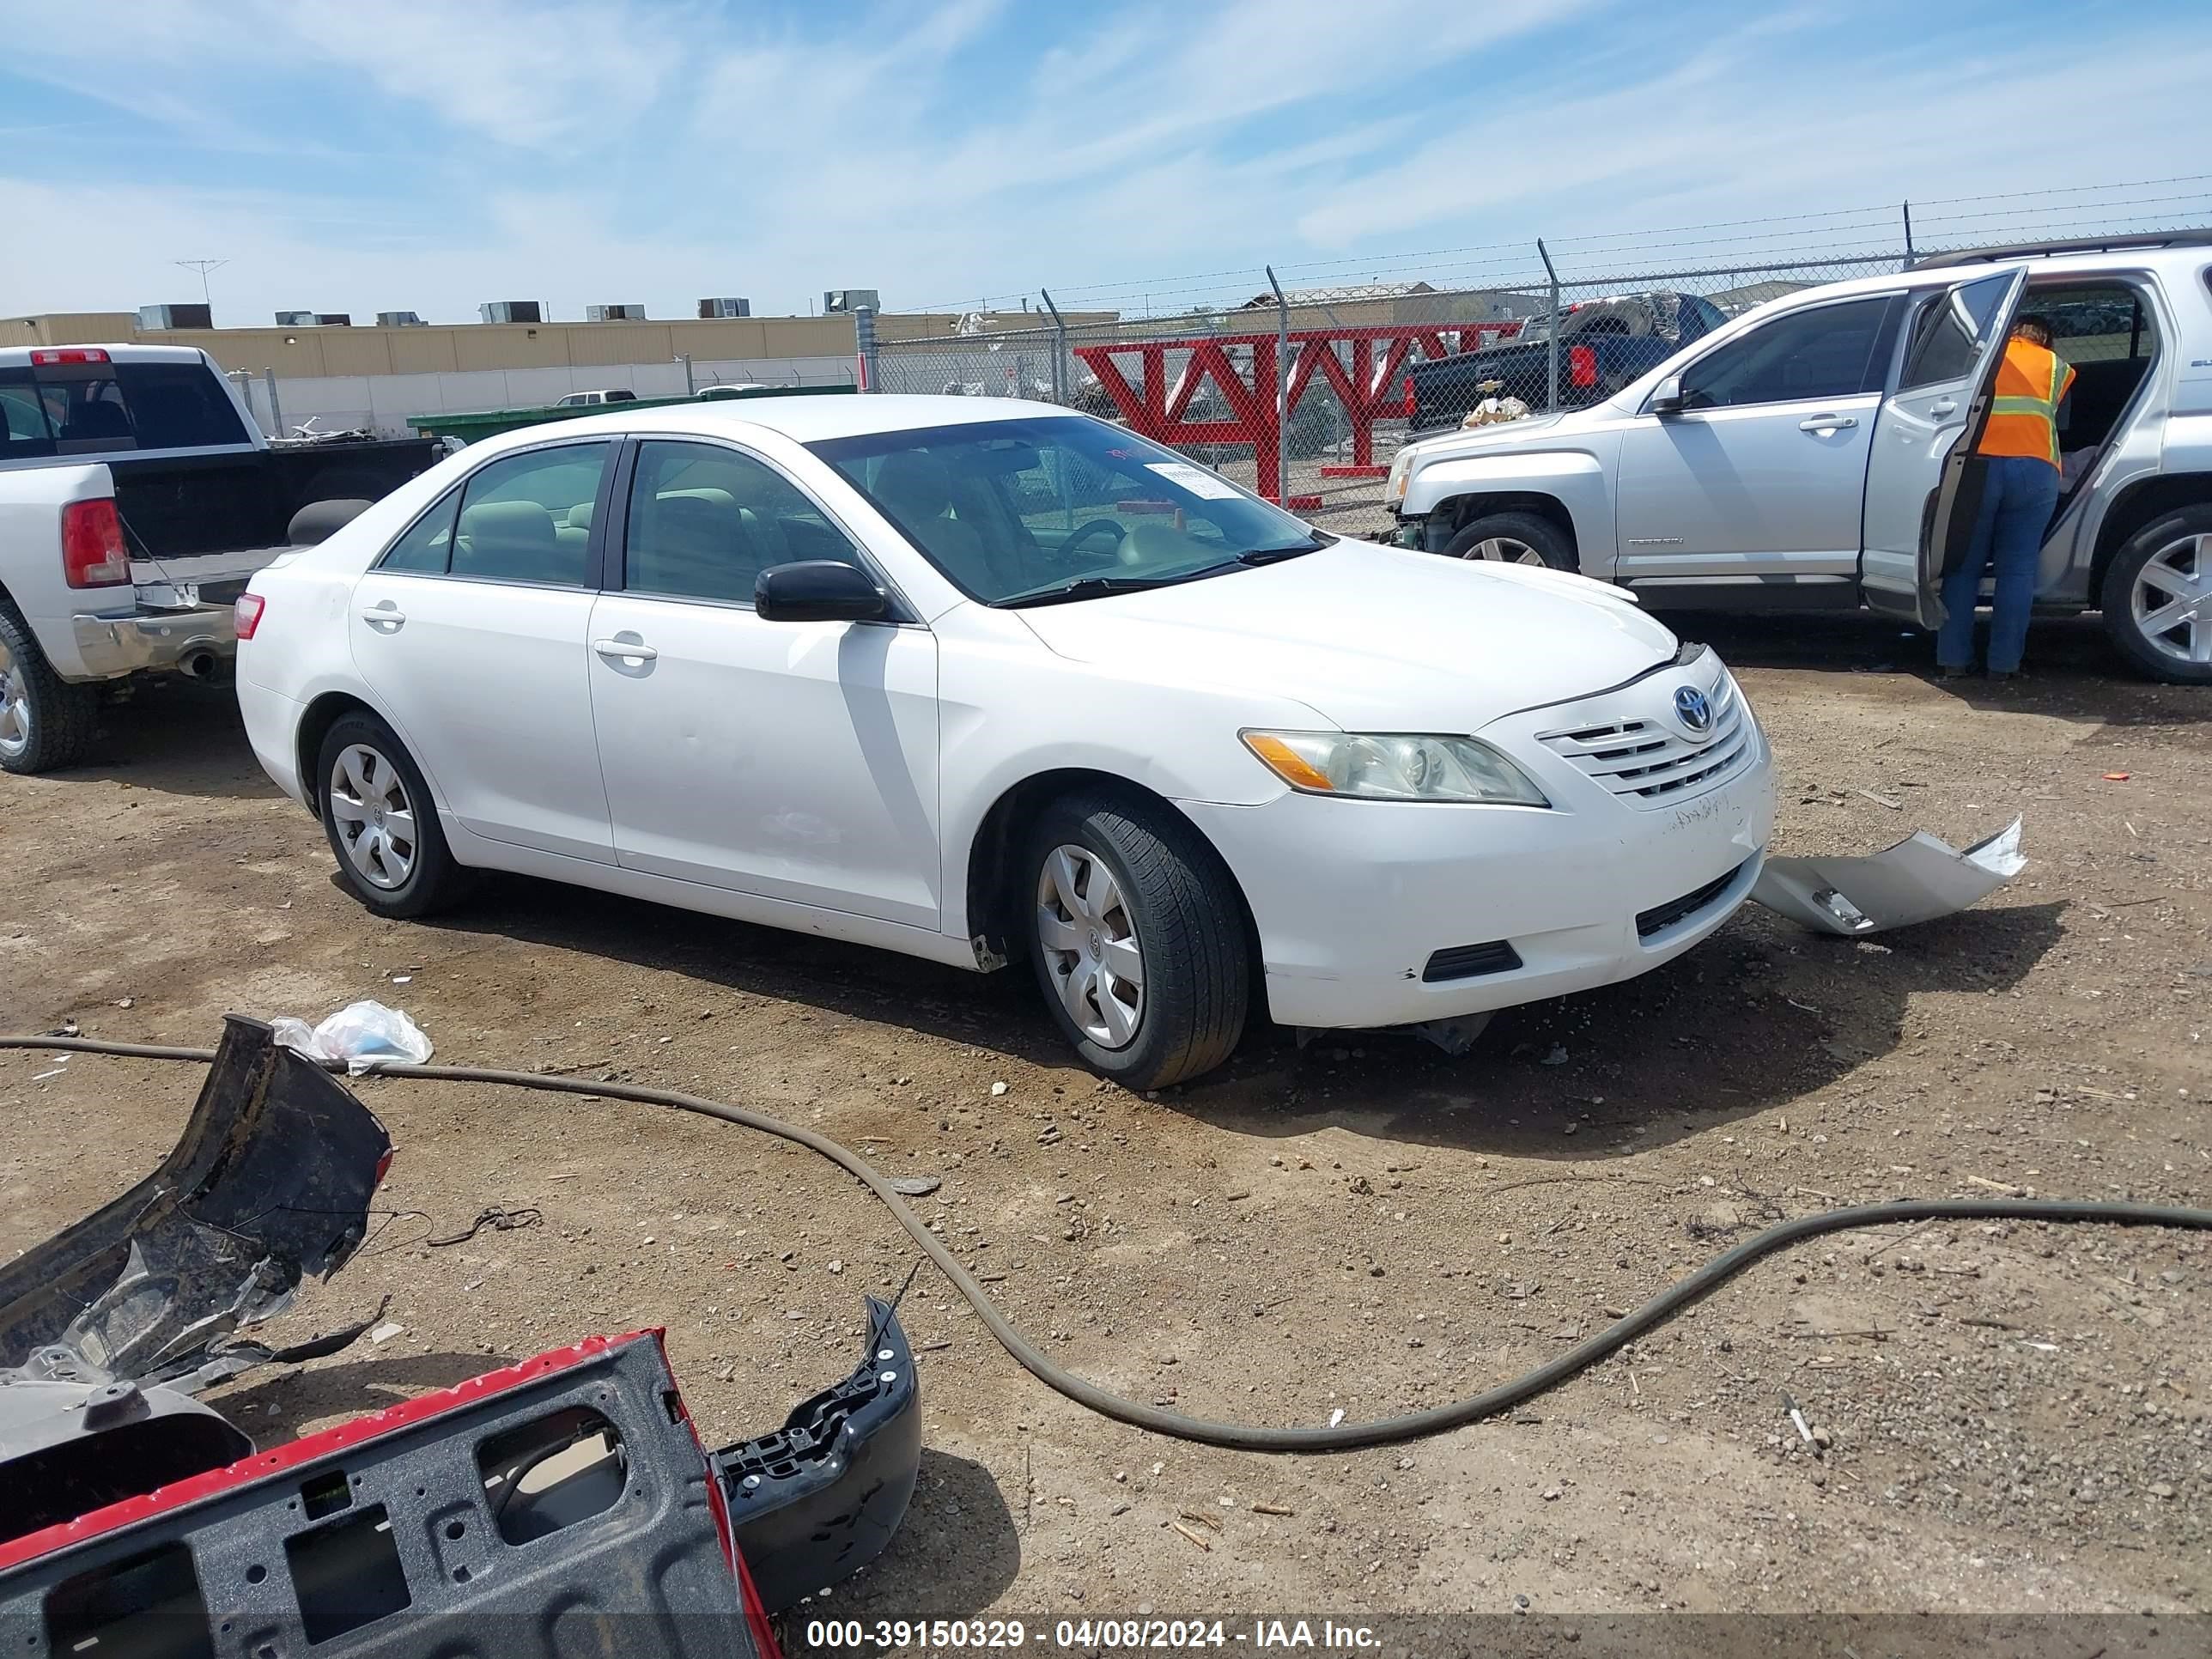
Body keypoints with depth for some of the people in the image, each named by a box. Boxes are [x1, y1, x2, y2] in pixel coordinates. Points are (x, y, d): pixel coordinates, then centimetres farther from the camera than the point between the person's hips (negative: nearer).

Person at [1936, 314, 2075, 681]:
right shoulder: (2055, 366, 20)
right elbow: (2051, 415, 23)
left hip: (1976, 466, 0)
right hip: (2034, 469, 0)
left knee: (1964, 567, 7)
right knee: (2017, 569, 4)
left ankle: (1953, 660, 4)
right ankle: (2004, 663, 3)